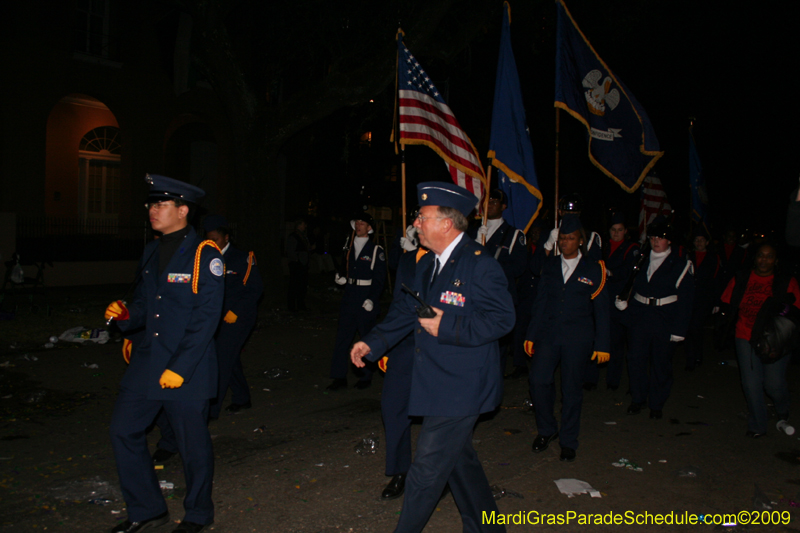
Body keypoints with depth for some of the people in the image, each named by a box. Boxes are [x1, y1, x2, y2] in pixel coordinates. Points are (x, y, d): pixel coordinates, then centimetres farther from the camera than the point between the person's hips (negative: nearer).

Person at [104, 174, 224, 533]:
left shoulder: (204, 254, -11)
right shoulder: (151, 252, 11)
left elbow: (206, 317, -16)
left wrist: (179, 367, -19)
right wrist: (125, 315, -2)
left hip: (188, 368, -7)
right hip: (147, 363, 7)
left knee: (193, 442, 5)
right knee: (123, 430, 9)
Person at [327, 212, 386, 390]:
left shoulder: (376, 250, -5)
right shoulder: (349, 247, 11)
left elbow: (379, 278, -8)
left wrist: (371, 299, -16)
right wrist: (340, 278, 0)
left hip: (366, 300, -5)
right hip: (349, 298, 5)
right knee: (342, 337, 3)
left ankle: (366, 376, 19)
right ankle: (339, 377, 9)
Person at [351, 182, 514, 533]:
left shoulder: (480, 264, -17)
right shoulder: (427, 264, 10)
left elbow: (502, 318, -21)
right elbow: (405, 310, 13)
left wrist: (447, 327, -24)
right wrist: (373, 342, 2)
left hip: (461, 387, -9)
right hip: (435, 382, 9)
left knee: (427, 468, -2)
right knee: (459, 460, 22)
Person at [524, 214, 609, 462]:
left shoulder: (593, 269, 1)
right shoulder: (550, 265, 9)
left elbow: (601, 309, 2)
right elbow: (540, 302, 11)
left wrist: (601, 345, -1)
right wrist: (531, 335, 7)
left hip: (578, 338, -2)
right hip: (548, 334, 2)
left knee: (571, 388, 4)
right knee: (538, 379, -8)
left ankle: (568, 442, 20)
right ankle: (546, 429, 16)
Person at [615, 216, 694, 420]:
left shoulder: (681, 265, -2)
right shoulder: (642, 260, 9)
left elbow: (684, 300, -6)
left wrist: (679, 328, -11)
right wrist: (623, 300, -1)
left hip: (664, 322, -3)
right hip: (639, 318, 3)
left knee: (661, 365, 7)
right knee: (636, 361, 5)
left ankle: (657, 404, 22)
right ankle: (638, 399, 24)